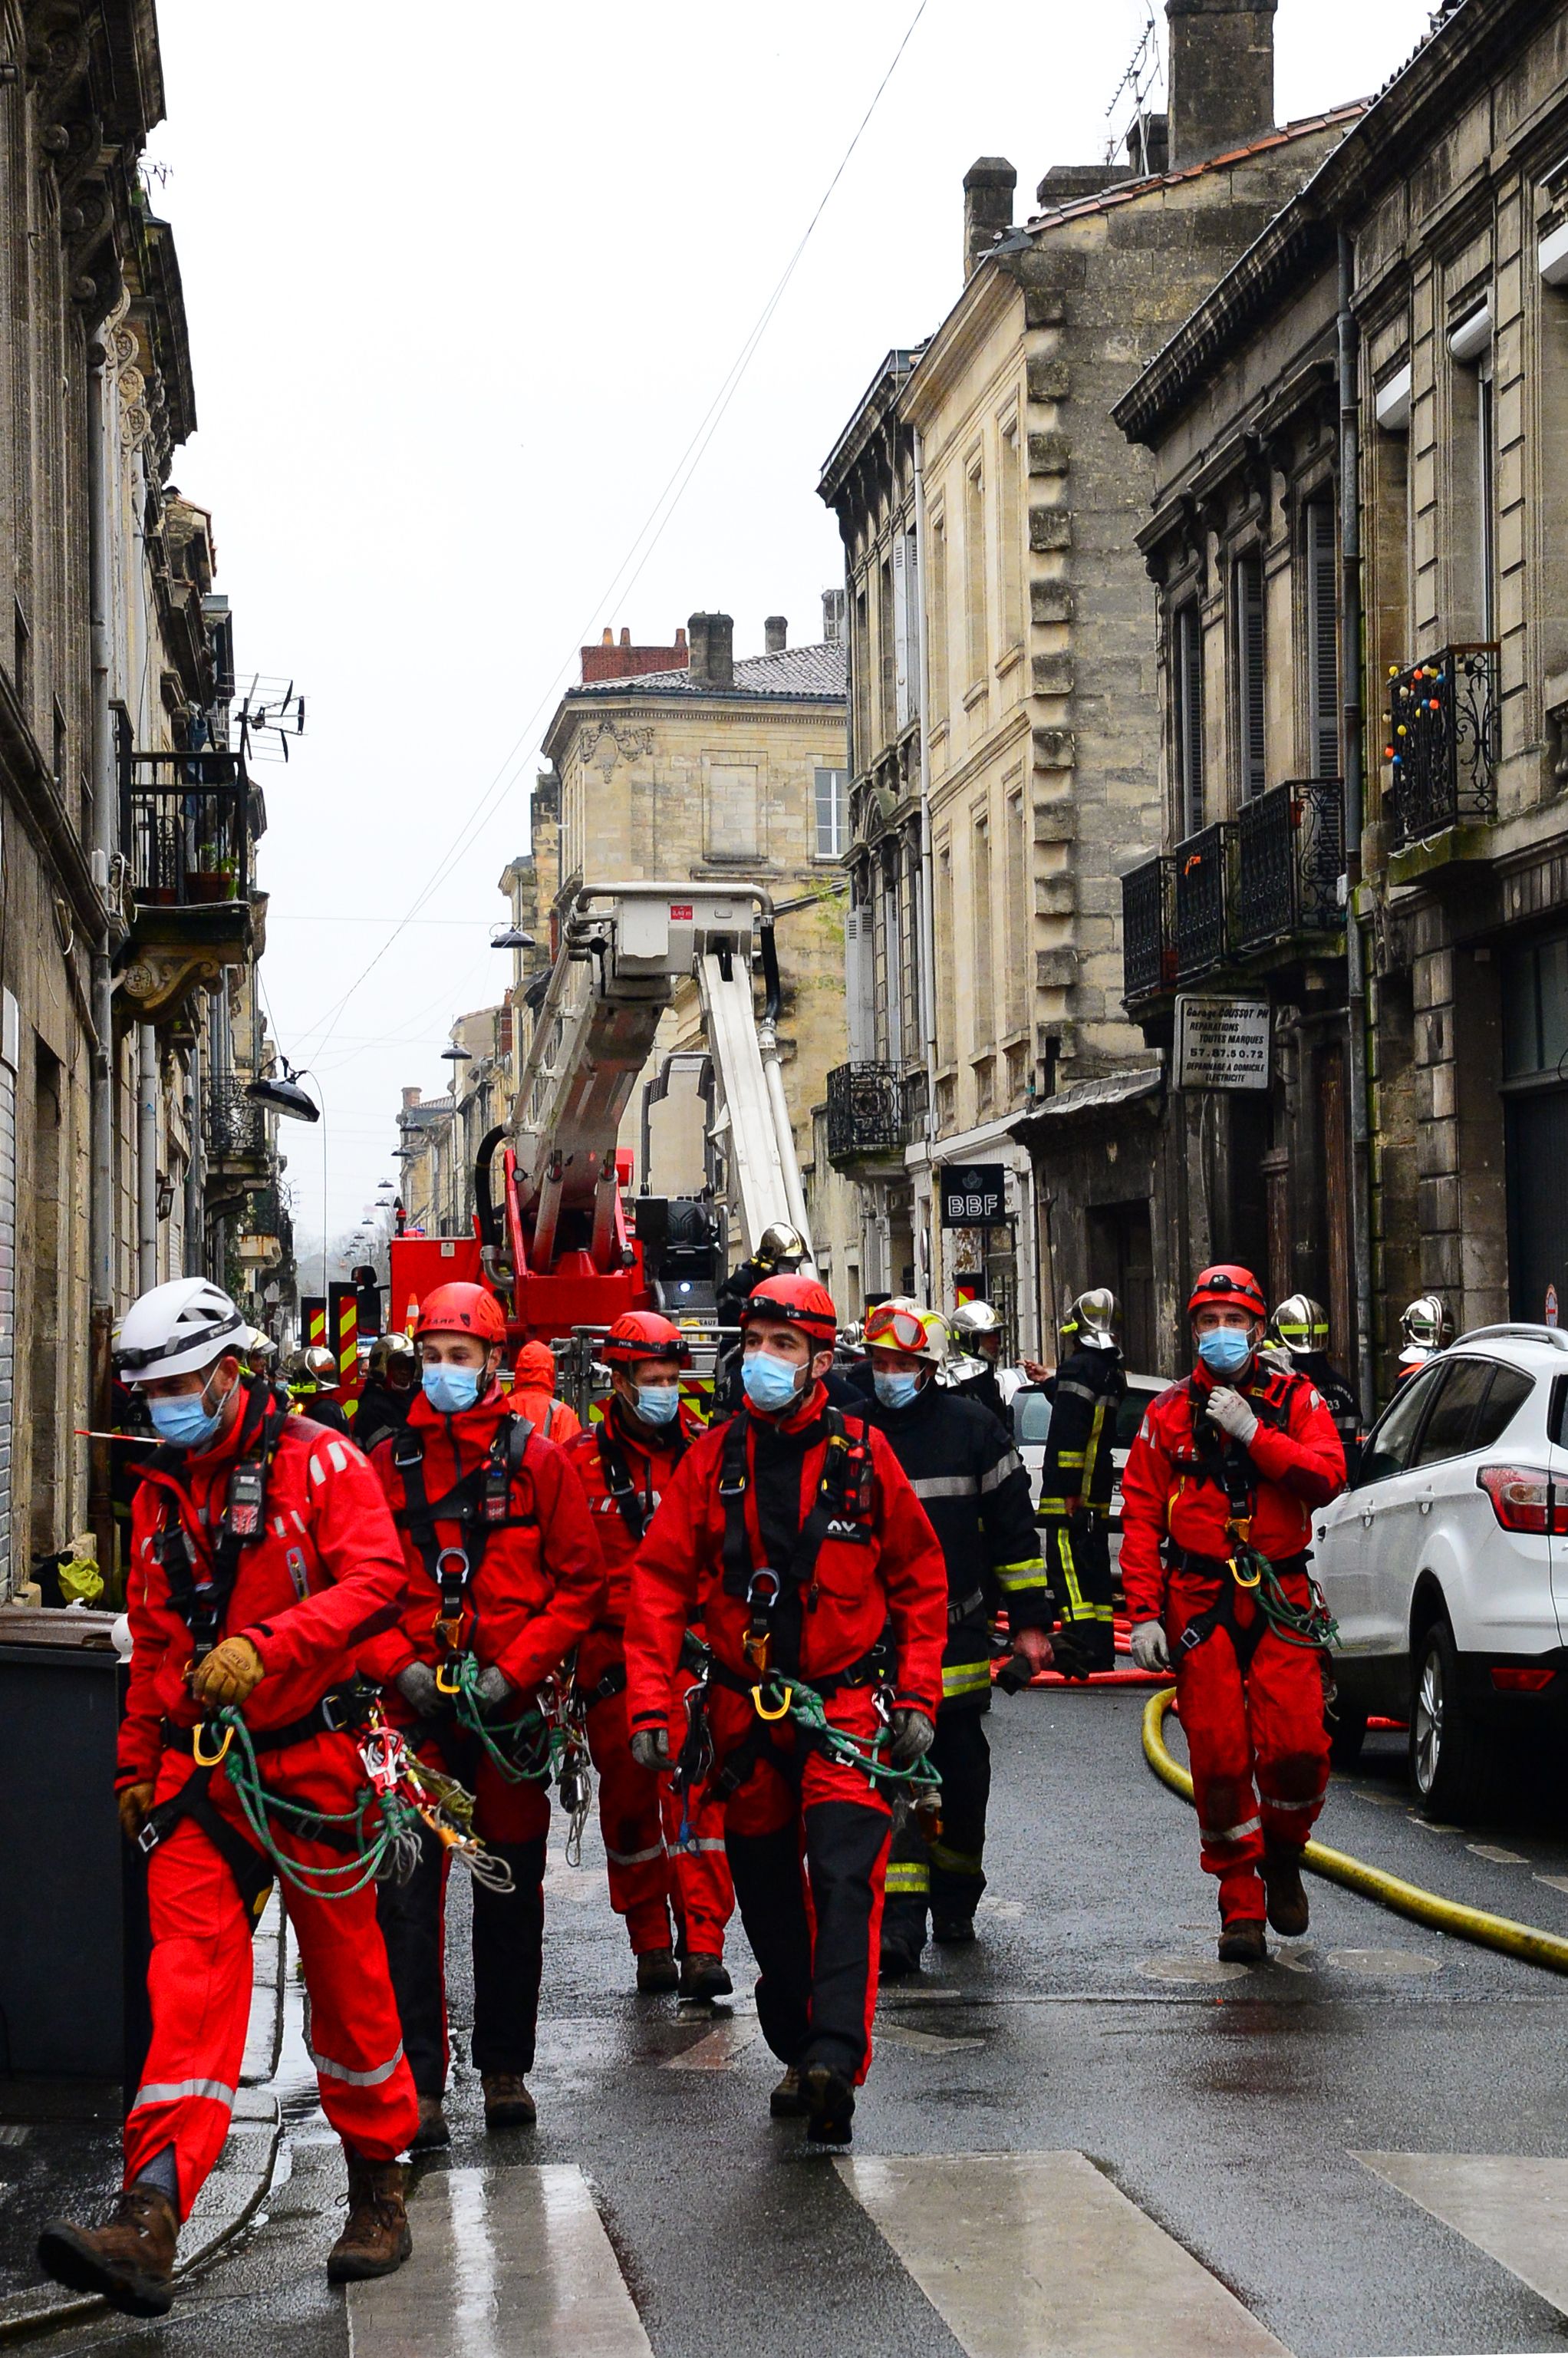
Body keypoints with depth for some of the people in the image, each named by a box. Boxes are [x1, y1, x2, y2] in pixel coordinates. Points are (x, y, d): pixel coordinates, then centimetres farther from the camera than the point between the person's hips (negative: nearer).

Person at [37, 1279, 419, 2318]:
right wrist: (137, 1766, 22)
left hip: (311, 1754, -4)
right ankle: (148, 2228, -21)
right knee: (192, 1970, -10)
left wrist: (261, 1648, -27)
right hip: (197, 1767, 4)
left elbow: (376, 1580, -16)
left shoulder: (319, 1463, -3)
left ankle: (379, 2189, 24)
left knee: (347, 1975, 6)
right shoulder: (160, 1495, 15)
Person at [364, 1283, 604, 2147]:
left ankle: (505, 2068, 23)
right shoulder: (386, 1463, 6)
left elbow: (582, 1582, 1)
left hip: (510, 1710, 0)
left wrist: (514, 1668, -10)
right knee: (406, 1894, -7)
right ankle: (418, 2082, -4)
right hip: (415, 1705, 0)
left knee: (511, 1895, 10)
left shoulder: (537, 1460, 2)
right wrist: (398, 1663, -9)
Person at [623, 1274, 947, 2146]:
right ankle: (798, 2053, 25)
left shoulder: (862, 1454, -2)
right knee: (768, 1893, 11)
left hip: (847, 1705, -3)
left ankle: (836, 2059, -27)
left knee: (844, 1876, -18)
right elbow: (660, 1582, 2)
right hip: (747, 1706, 3)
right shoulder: (713, 1459, 2)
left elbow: (921, 1577, 5)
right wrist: (650, 1704, -7)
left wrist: (918, 1697, -1)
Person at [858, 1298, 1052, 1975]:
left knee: (960, 1774, 9)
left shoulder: (971, 1429, 2)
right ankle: (898, 1922, -12)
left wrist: (1029, 1622, 4)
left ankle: (955, 1899, 30)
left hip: (959, 1635, 0)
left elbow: (1015, 1530, 6)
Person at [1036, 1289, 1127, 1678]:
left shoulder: (1079, 1367, -14)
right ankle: (1101, 1648, 16)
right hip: (1099, 1487, 9)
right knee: (1094, 1564, 13)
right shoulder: (1112, 1372, 15)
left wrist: (1065, 1488, -22)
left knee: (1067, 1561, -11)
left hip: (1071, 1489, -9)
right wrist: (1052, 1383, 43)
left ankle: (1080, 1641, -20)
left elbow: (1069, 1432, -20)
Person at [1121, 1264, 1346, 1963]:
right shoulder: (1167, 1414, 8)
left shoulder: (1295, 1402, 8)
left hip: (1282, 1600, 0)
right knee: (1218, 1759, -4)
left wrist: (1252, 1434, -15)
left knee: (1297, 1748, -11)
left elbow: (1327, 1477, -9)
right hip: (1199, 1606, 0)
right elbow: (1140, 1519, 5)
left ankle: (1282, 1853, 19)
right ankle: (1241, 1906, 7)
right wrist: (1143, 1613, -4)